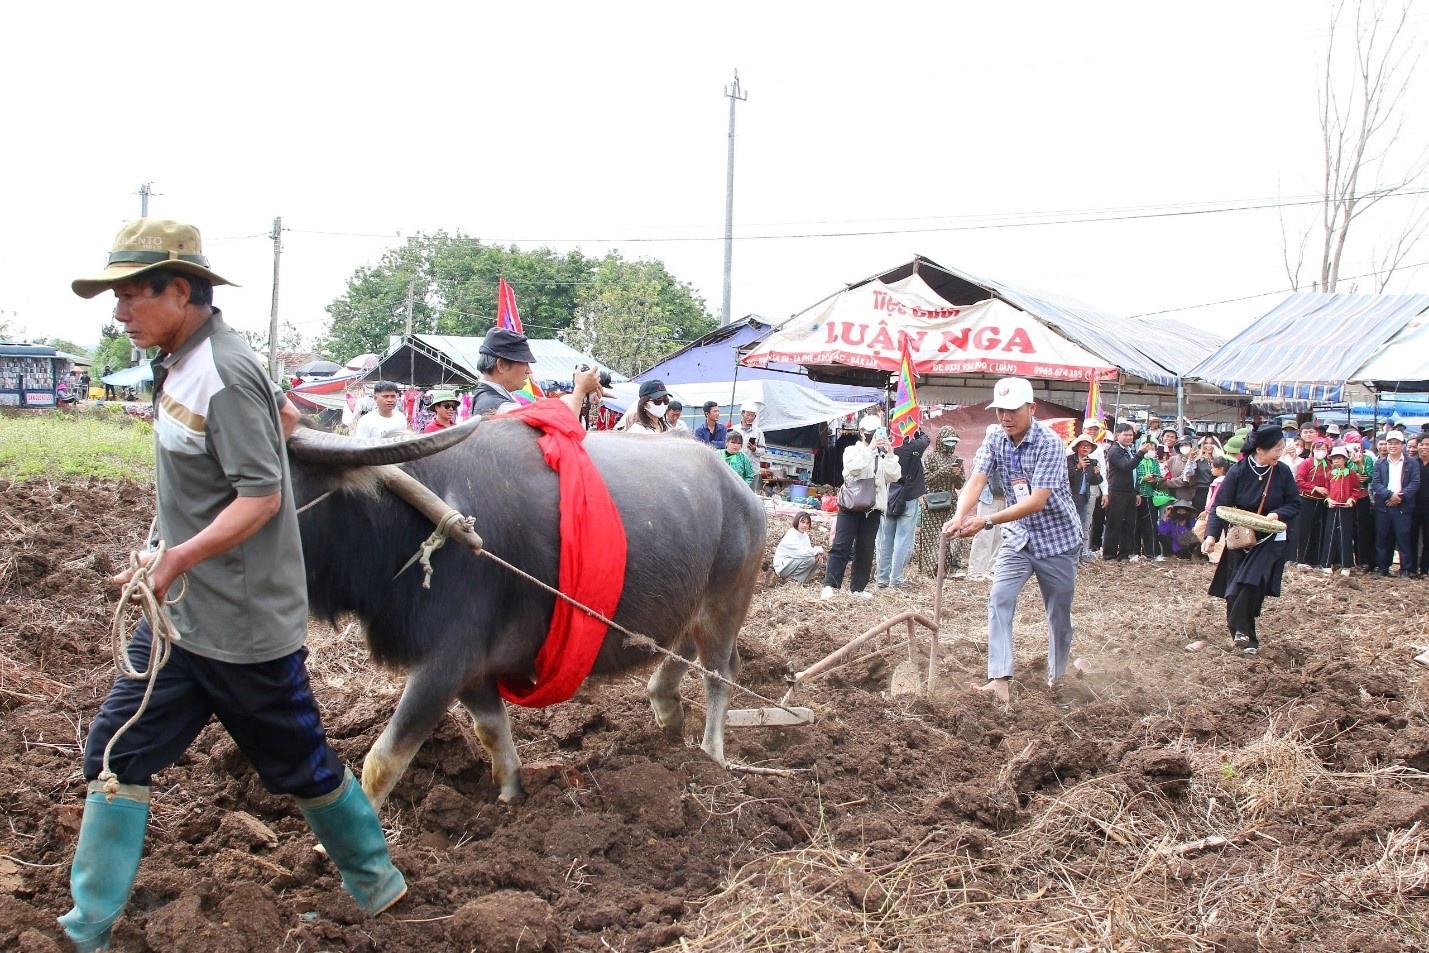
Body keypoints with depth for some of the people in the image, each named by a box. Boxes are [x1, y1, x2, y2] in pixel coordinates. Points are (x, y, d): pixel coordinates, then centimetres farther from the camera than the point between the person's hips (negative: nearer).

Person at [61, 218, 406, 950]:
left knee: (298, 764, 8)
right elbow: (284, 416, 21)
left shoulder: (221, 375, -20)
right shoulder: (181, 364, 6)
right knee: (115, 753, 6)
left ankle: (377, 883, 29)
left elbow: (262, 498, -23)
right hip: (180, 615, 9)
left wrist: (178, 558, -31)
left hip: (244, 623, -9)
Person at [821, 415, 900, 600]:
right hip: (851, 505, -3)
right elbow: (852, 468, -17)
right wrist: (869, 448, -19)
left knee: (865, 550, 6)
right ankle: (829, 585, -11)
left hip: (873, 508, 3)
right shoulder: (852, 451, 3)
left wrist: (889, 453, -12)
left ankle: (858, 587, 11)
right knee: (841, 546, -9)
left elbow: (894, 476, -2)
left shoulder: (883, 456, 10)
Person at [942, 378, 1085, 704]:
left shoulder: (1049, 443, -23)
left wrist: (987, 522, -36)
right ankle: (1000, 679, -21)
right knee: (999, 598, -16)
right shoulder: (995, 442, -5)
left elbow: (1037, 501, -29)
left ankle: (1058, 674, 33)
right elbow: (976, 481, -17)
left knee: (1058, 611, 9)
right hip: (1018, 537, 4)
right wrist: (959, 517, -38)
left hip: (1058, 539, -4)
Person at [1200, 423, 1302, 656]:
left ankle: (1241, 630, -10)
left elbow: (1294, 505, 2)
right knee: (1236, 590, 3)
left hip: (1269, 540, 0)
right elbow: (1220, 505, -12)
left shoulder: (1282, 473, -5)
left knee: (1252, 584, -19)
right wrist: (1212, 535, -24)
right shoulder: (1238, 472, -11)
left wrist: (1276, 514, -19)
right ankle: (1246, 636, 18)